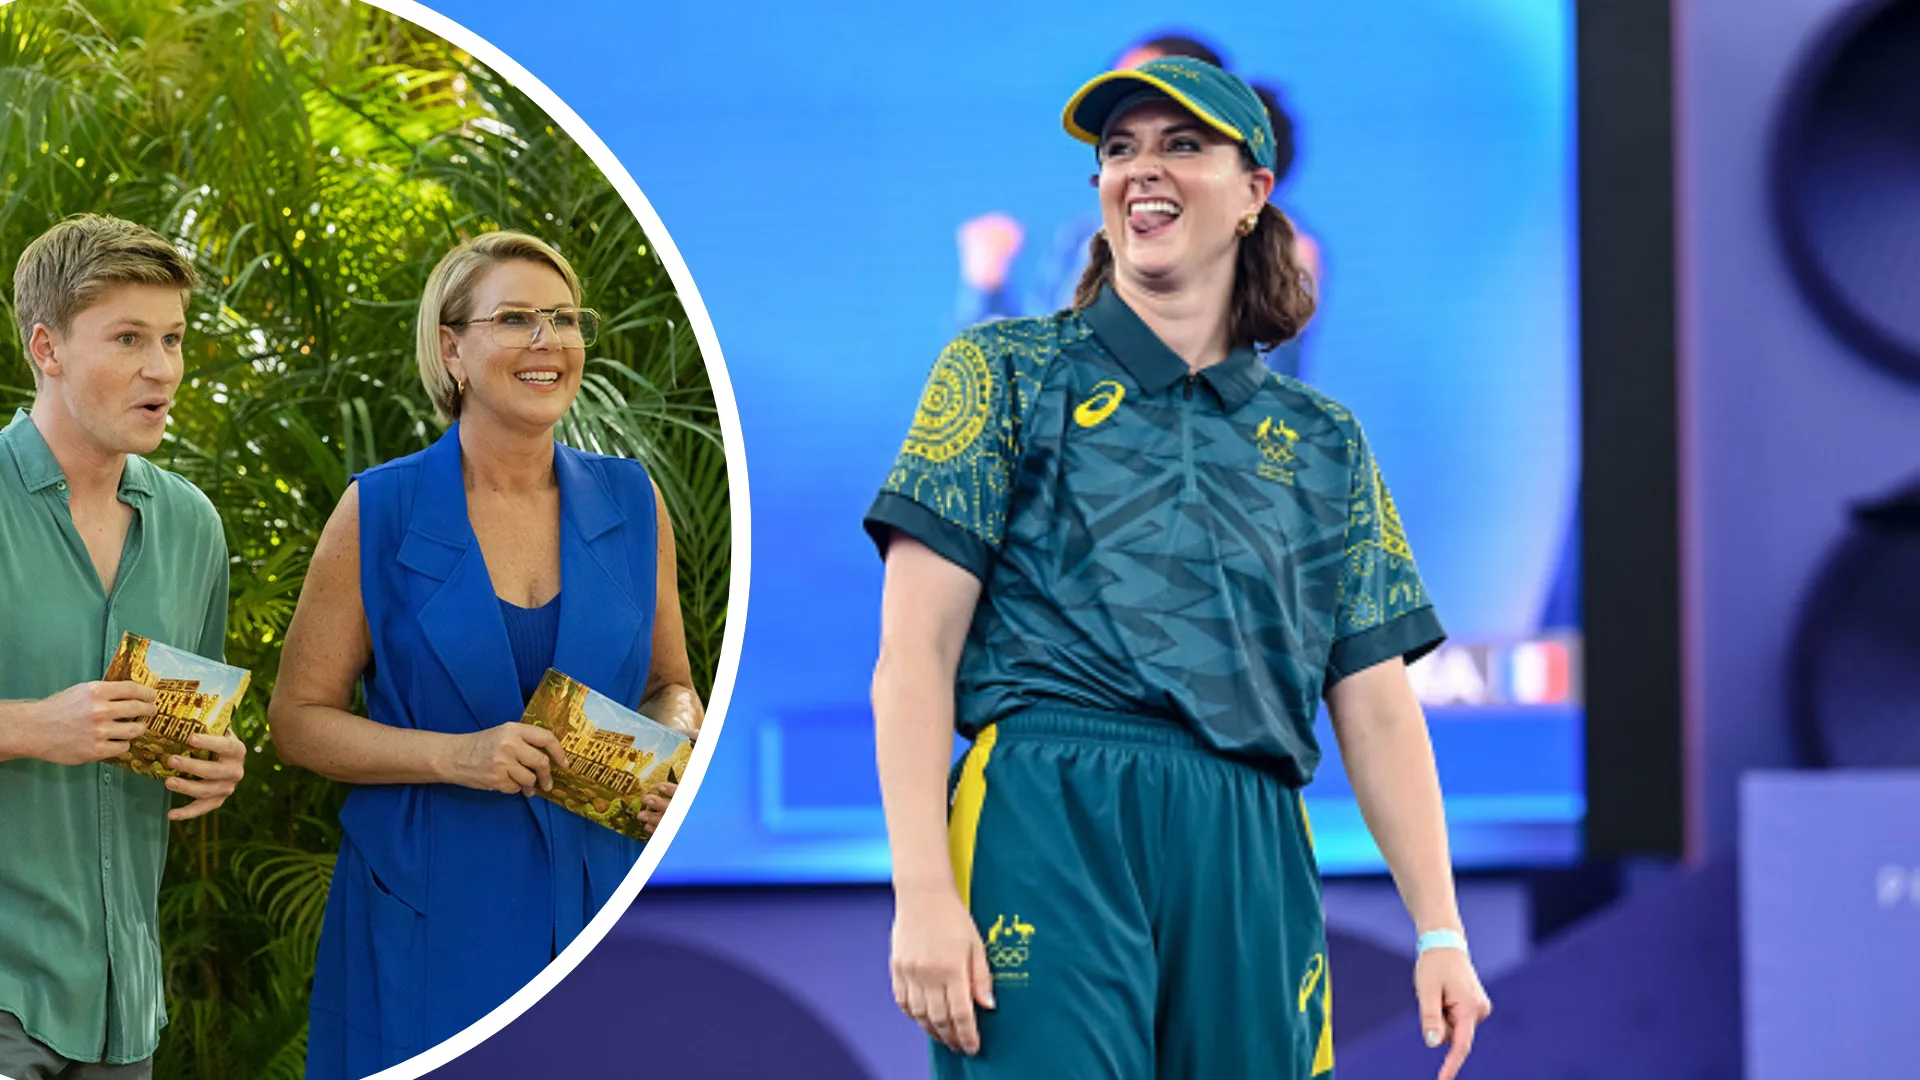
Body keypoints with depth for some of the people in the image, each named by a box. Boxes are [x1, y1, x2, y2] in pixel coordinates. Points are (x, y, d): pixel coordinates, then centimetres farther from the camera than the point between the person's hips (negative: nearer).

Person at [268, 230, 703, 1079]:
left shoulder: (631, 504, 6)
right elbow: (298, 719, -2)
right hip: (427, 916, -3)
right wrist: (454, 756, -16)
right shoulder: (381, 514, -4)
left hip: (595, 907, 3)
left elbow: (670, 685, 17)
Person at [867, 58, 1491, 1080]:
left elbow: (1377, 707, 16)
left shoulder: (1324, 444, 19)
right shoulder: (1011, 372, 9)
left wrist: (1440, 931, 6)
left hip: (1249, 864, 3)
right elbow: (915, 655, 1)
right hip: (1050, 830, -3)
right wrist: (921, 894, -11)